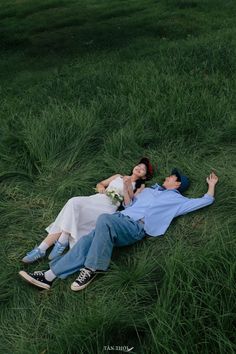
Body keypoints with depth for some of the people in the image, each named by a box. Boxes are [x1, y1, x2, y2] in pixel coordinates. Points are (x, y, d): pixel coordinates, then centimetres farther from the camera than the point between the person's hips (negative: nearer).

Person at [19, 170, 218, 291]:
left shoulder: (178, 200, 18)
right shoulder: (150, 190, 36)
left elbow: (206, 201, 19)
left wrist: (211, 185, 30)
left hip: (136, 228, -6)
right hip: (121, 220, 6)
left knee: (104, 218, -37)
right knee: (88, 240, -19)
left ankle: (91, 270, -30)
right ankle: (49, 276, -23)